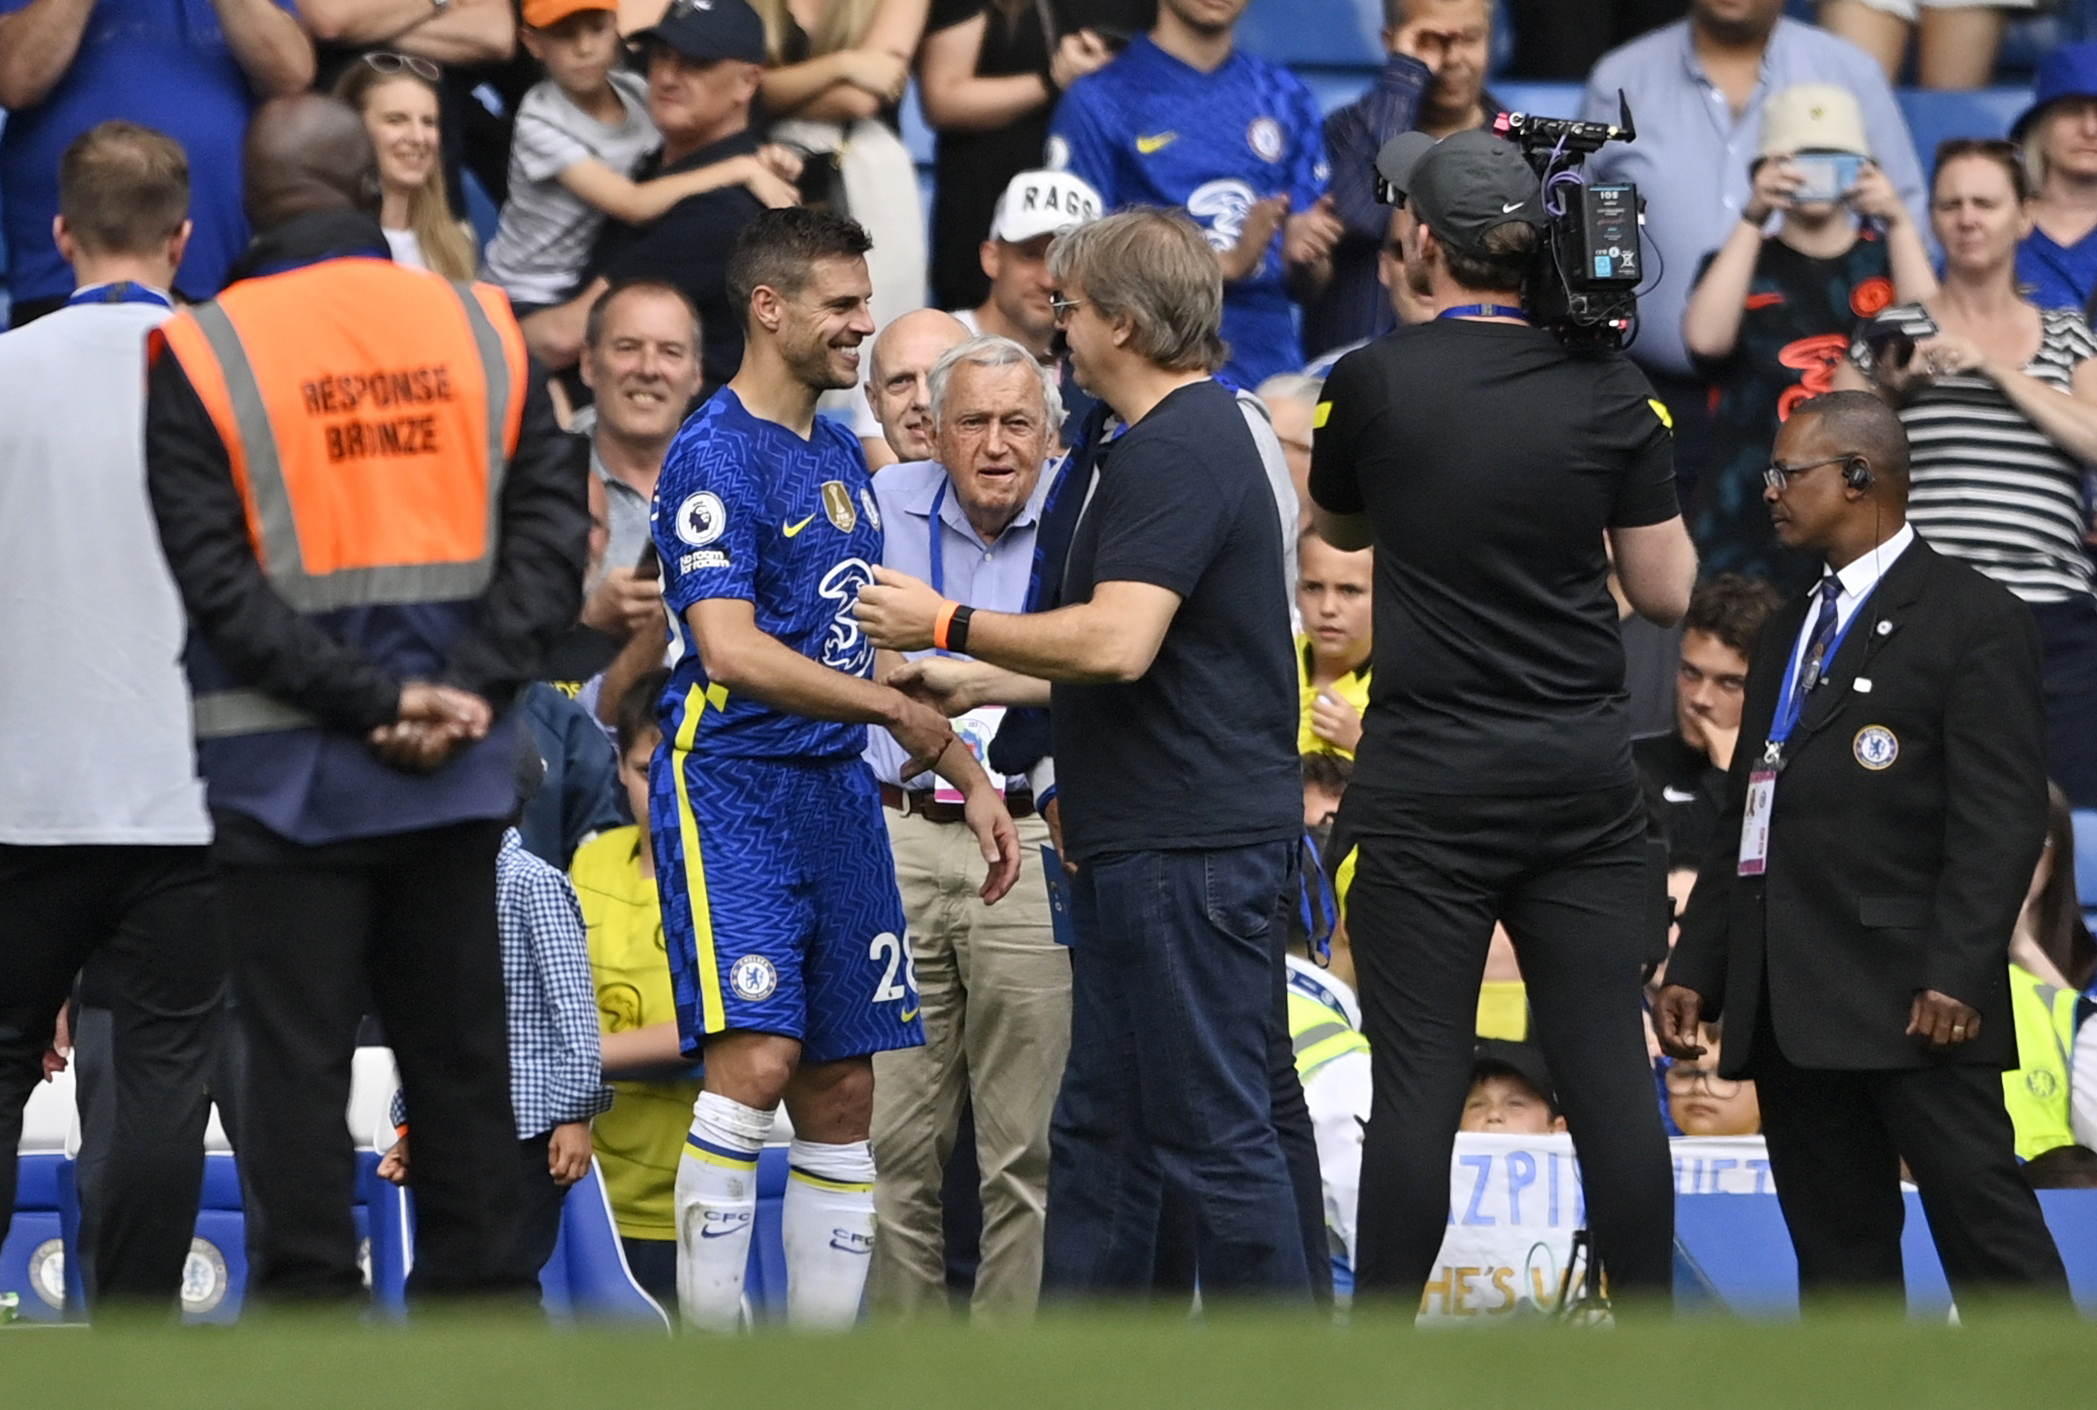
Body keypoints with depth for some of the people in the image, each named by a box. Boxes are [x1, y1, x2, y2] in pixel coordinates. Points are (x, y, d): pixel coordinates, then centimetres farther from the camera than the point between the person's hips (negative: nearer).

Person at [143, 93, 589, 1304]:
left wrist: (374, 700, -13)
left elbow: (218, 578, -13)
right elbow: (554, 526, -3)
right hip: (458, 779, 3)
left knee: (298, 1064, 1)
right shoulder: (481, 331, 3)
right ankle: (476, 1296, 15)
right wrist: (465, 691, -9)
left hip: (290, 778, -3)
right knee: (461, 1055, 12)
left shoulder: (203, 356, -7)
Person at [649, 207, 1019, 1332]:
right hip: (733, 787, -8)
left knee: (843, 1089, 6)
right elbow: (731, 651, -21)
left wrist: (969, 780, 19)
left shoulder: (840, 458, 17)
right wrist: (895, 707, -18)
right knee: (757, 1059, -18)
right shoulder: (715, 456, -11)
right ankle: (707, 1349, -15)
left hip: (837, 795, 8)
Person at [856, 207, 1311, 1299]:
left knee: (1215, 1132, -8)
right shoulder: (1203, 436, 18)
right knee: (1099, 1134, 14)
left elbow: (1116, 644, -26)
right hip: (1144, 843, 11)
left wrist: (948, 625, -15)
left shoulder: (1173, 452, -16)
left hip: (1187, 849, -11)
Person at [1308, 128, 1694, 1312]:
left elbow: (1340, 528, 17)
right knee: (1609, 1068, 3)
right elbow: (1667, 591, 5)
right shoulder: (1608, 392, 0)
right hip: (1585, 772, 2)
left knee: (1419, 1077, -2)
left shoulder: (1374, 385, -4)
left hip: (1426, 781, -2)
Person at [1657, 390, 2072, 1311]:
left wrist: (1956, 974, -19)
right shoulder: (1788, 638, 23)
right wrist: (1696, 967, 14)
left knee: (1987, 1229, -11)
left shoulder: (1971, 618, -2)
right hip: (1795, 1008, 8)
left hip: (1913, 1001, -8)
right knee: (1838, 1252, 6)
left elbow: (2001, 817, -10)